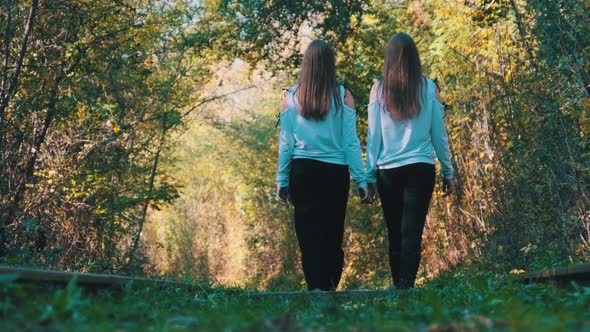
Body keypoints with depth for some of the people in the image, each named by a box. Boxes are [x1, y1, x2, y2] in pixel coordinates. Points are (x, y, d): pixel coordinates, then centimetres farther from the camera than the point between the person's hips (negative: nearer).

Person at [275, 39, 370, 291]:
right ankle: (329, 288, 8)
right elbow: (351, 142, -2)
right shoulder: (343, 96, -2)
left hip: (302, 171, 1)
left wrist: (282, 180, 10)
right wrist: (361, 180, 3)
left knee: (308, 235, 7)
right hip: (335, 173, -1)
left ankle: (317, 289, 5)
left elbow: (285, 143, 3)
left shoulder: (292, 97, 2)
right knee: (333, 235, 10)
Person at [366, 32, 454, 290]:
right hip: (421, 169, -1)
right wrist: (448, 172, 13)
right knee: (412, 232, -3)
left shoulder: (379, 89, 1)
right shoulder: (428, 88, 1)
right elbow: (439, 134, 5)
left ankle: (398, 286, 14)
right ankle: (407, 285, -14)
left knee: (395, 233, 12)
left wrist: (370, 174, 7)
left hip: (388, 170, 1)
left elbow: (373, 135, 2)